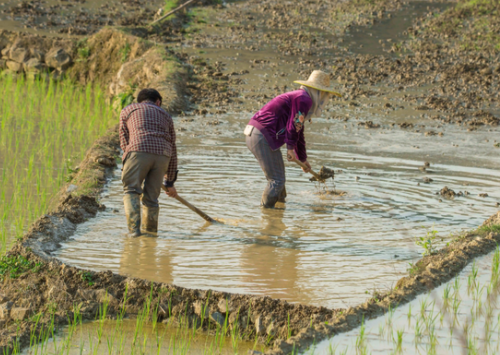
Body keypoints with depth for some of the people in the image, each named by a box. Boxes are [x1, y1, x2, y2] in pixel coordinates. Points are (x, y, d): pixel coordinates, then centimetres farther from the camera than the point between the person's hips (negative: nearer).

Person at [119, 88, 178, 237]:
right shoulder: (165, 116, 32)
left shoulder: (127, 110, 27)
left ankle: (134, 228, -14)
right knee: (151, 197, 12)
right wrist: (169, 182, 35)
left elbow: (124, 141, 21)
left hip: (138, 150, -3)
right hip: (162, 155, 3)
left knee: (131, 191, 2)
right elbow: (172, 149, 32)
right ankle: (150, 231, 12)